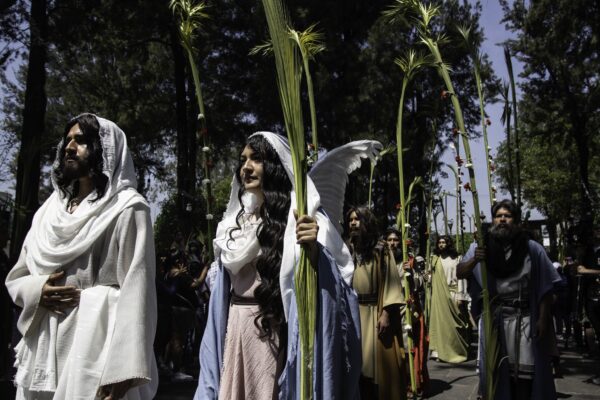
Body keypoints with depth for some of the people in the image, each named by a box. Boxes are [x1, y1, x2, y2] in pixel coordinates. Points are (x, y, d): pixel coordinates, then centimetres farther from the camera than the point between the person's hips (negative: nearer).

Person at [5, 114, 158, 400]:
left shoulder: (127, 208, -6)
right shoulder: (50, 209, 13)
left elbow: (136, 290, -14)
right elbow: (16, 278, 19)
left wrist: (123, 368, -21)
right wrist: (37, 291, -4)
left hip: (95, 343, -6)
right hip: (43, 348, 6)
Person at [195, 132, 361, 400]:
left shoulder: (300, 219, -8)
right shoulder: (235, 221, 11)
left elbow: (334, 284, -13)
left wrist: (314, 250, -31)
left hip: (275, 333, -6)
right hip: (235, 333, 6)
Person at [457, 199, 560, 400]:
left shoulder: (532, 248, -2)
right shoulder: (482, 247, 3)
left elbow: (545, 288, 0)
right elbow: (459, 274, 0)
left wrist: (543, 319, -5)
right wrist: (474, 260, -19)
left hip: (524, 318, -1)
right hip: (493, 317, 1)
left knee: (524, 370, 4)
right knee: (496, 368, 10)